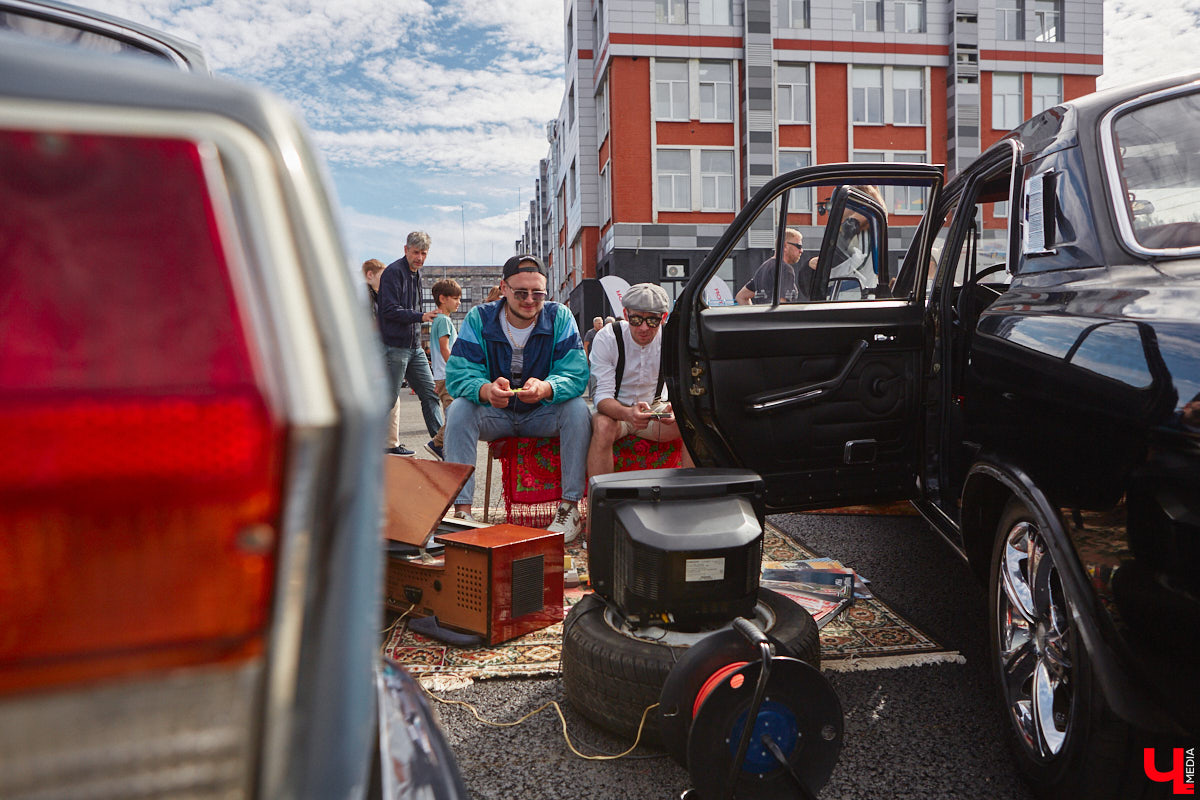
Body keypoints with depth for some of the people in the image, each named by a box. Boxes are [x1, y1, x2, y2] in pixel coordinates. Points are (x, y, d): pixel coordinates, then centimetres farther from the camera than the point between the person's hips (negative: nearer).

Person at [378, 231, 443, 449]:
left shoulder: (416, 273, 17)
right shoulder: (394, 272, -10)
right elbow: (390, 310, -19)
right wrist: (420, 316, -24)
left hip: (414, 347, 9)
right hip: (395, 347, -9)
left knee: (430, 394, 6)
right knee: (388, 398, -3)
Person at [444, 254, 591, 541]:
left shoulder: (559, 317, -11)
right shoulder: (479, 319, -11)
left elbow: (576, 374, -21)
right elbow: (457, 374, -20)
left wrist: (546, 388, -45)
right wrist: (486, 390, -45)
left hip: (543, 414, 0)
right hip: (496, 416, 1)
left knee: (578, 409, -28)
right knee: (459, 409, -27)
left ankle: (570, 506, -22)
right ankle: (462, 509, -25)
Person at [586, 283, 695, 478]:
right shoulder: (606, 339, -17)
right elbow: (603, 395, -22)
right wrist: (628, 414, -45)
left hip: (655, 409, 3)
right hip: (615, 410, -2)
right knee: (603, 425, -36)